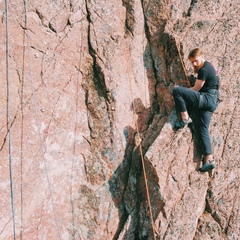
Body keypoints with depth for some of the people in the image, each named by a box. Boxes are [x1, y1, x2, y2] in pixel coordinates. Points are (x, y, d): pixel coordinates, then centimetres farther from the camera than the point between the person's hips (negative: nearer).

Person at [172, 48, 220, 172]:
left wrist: (180, 90, 5)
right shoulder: (207, 66, 20)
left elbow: (196, 89, -6)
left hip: (206, 99, -10)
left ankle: (185, 118, -10)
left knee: (176, 90, -19)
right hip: (211, 102, 10)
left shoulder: (204, 70, -11)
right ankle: (209, 160, -5)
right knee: (202, 129, 3)